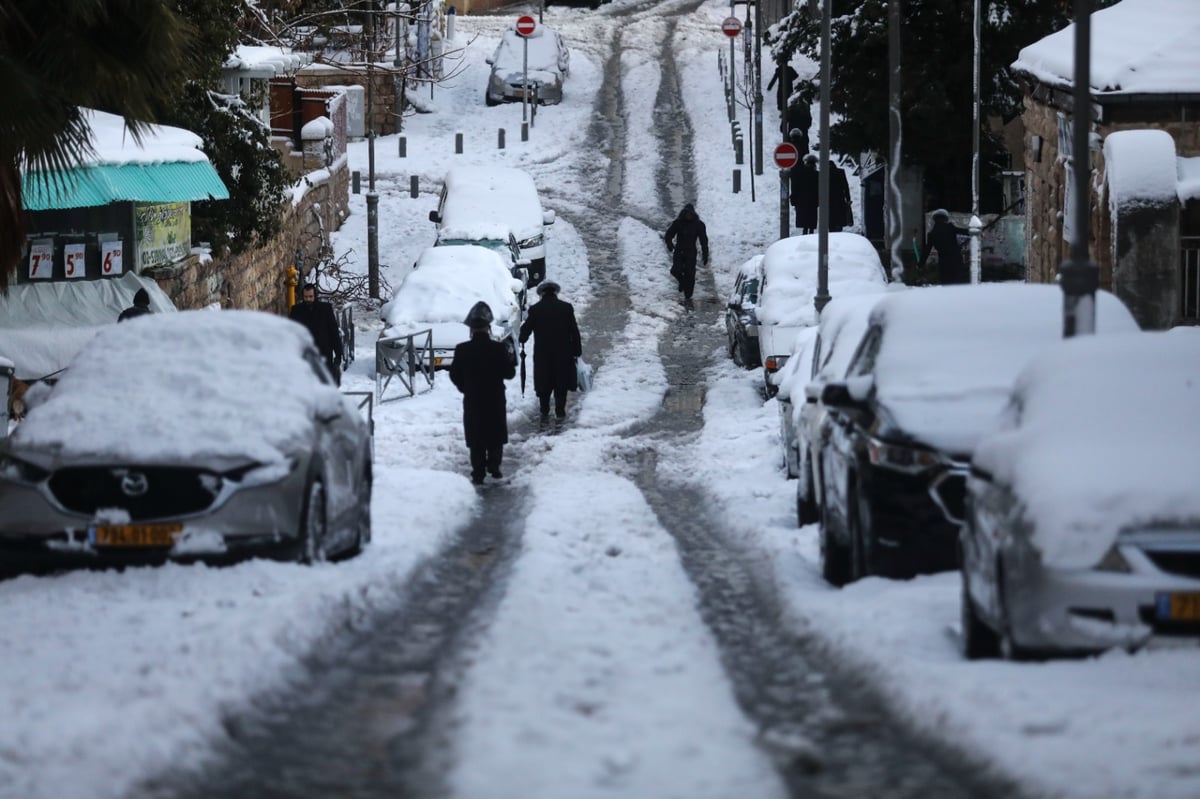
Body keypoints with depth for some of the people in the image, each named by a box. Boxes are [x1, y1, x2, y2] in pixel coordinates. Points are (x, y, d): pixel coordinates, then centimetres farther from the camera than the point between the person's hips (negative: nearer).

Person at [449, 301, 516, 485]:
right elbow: (509, 373, -7)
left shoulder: (462, 350, -10)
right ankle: (494, 466, 13)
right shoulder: (498, 349, -13)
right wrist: (509, 359, 12)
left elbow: (454, 375, -3)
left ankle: (478, 472, 4)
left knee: (476, 440, 7)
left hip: (472, 401, 0)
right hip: (495, 400, 0)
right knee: (496, 437, 15)